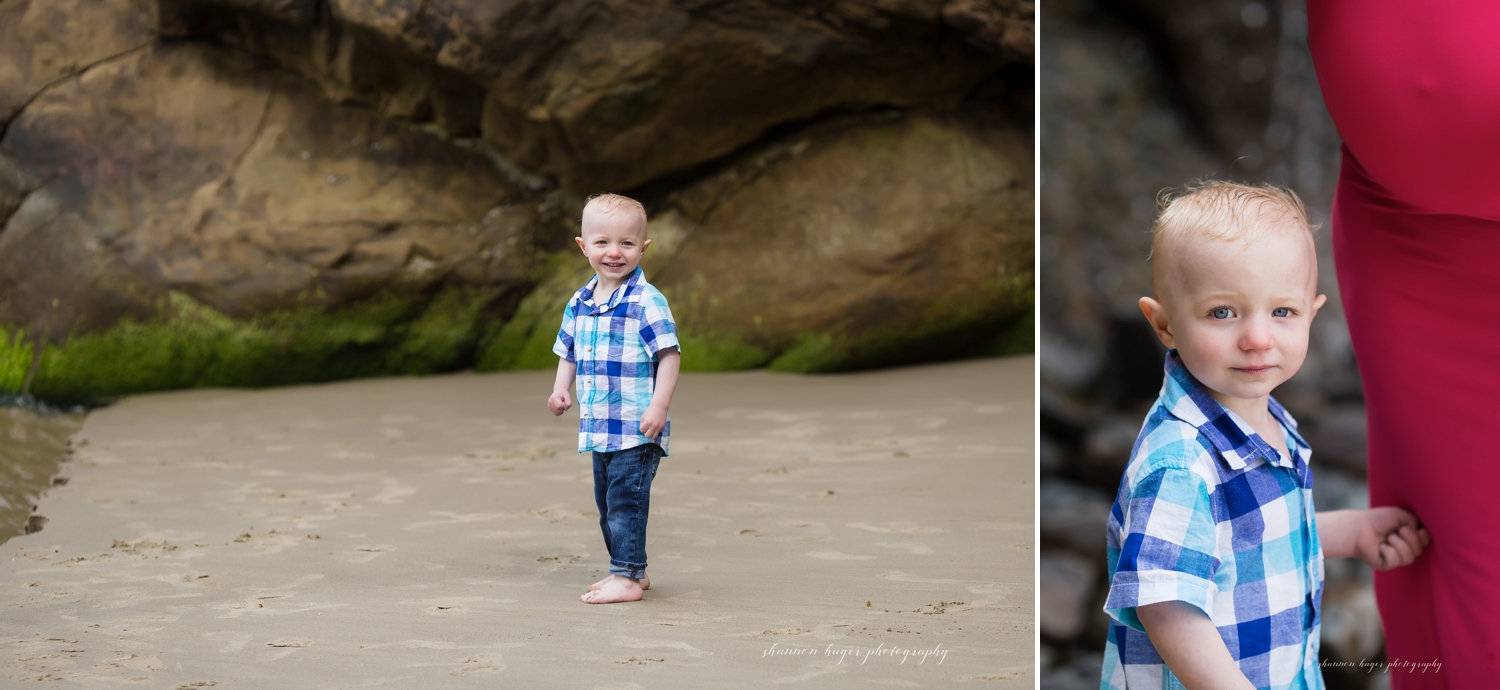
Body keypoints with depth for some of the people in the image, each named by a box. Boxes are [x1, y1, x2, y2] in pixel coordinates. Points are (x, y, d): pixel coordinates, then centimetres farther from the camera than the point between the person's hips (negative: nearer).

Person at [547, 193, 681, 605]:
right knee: (607, 503, 16)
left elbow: (669, 355, -15)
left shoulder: (646, 302, -12)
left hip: (636, 430, -8)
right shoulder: (580, 304, 10)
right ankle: (630, 570, 28)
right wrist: (561, 389, 3)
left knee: (625, 500, -9)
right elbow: (569, 352, 20)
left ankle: (627, 577, -2)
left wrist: (659, 407, -22)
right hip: (598, 428, 8)